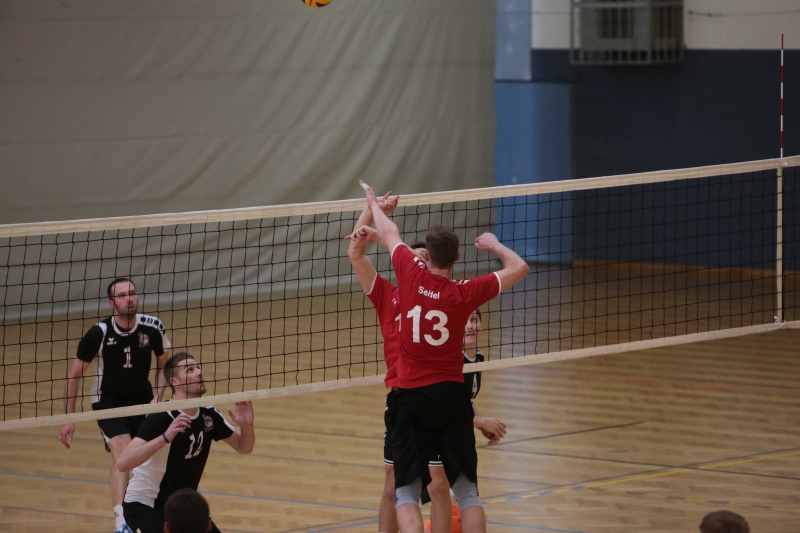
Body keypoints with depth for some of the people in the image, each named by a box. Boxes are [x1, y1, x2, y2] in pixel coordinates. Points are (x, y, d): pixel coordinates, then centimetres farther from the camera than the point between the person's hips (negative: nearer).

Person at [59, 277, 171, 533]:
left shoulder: (153, 328, -13)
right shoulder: (99, 333, -20)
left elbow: (164, 365, 5)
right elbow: (74, 375, -8)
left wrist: (157, 397, -11)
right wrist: (68, 419, -9)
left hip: (141, 399, 4)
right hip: (108, 401, -4)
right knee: (122, 454, -24)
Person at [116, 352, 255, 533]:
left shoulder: (208, 416, -4)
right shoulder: (160, 417, -25)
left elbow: (243, 447, 10)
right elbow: (122, 463, -36)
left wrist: (246, 425, -13)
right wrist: (165, 437, -47)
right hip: (144, 504, -8)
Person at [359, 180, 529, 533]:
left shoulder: (411, 275, -7)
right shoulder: (465, 294, -8)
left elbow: (390, 234, 15)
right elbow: (519, 269, 5)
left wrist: (373, 202, 33)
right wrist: (494, 245, 23)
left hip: (410, 398, 0)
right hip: (451, 397, 0)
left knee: (407, 493, 2)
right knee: (467, 491, 8)